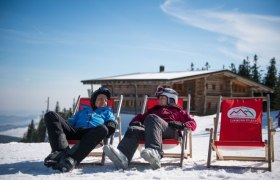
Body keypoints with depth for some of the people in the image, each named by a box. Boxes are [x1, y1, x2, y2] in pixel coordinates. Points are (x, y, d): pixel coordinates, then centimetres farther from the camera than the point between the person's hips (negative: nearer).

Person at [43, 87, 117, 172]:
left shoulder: (107, 112, 36)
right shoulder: (83, 110, 42)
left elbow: (112, 123, 15)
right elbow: (71, 121, 27)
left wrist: (110, 126, -10)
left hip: (93, 133, -2)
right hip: (75, 131, 3)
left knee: (103, 129, -40)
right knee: (51, 115, -20)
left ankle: (72, 159, -54)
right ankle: (61, 151, -43)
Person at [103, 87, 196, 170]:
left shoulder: (178, 111, 33)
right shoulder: (153, 110, 44)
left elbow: (192, 123, 21)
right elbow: (141, 117, 36)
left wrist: (182, 125, -2)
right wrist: (136, 121, 10)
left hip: (171, 131, -4)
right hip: (150, 130, 4)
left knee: (152, 118, -35)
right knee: (133, 129, -29)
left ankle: (155, 152, -59)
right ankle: (122, 157, -60)